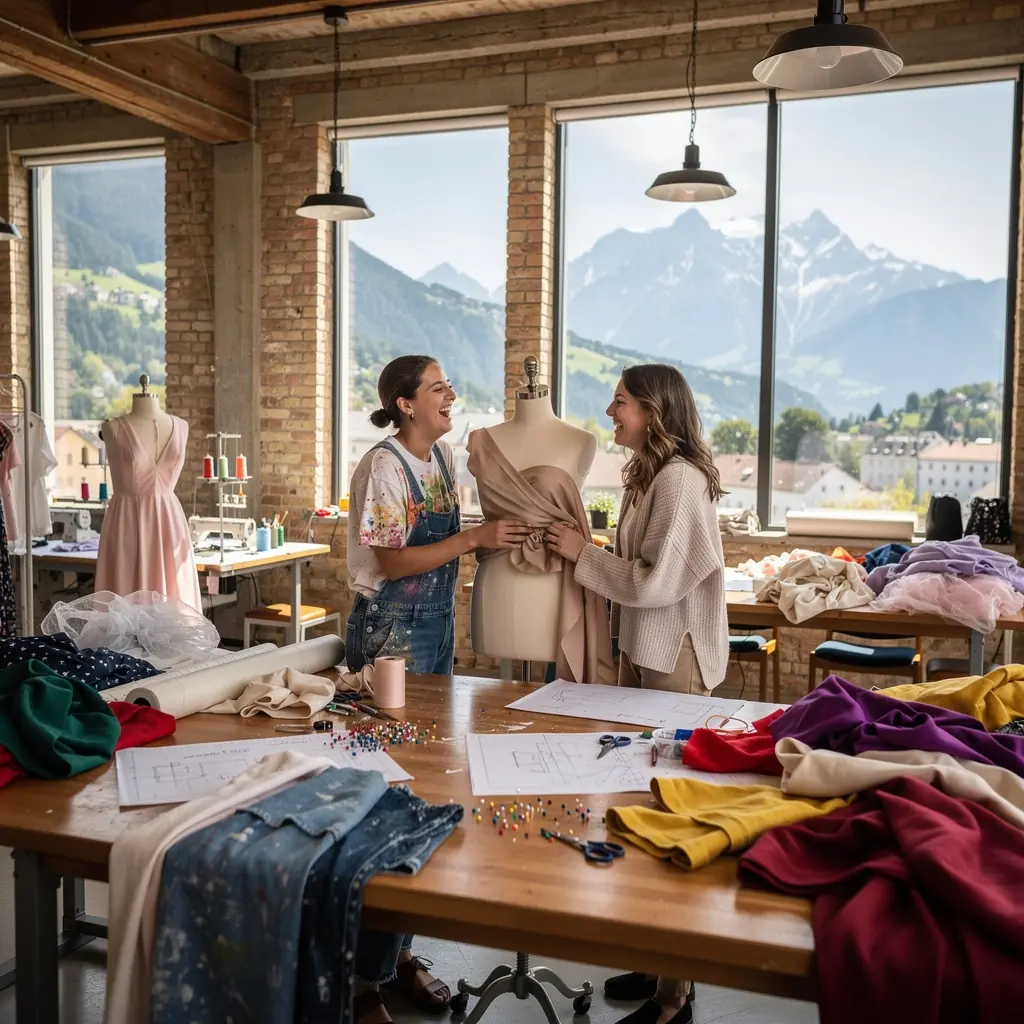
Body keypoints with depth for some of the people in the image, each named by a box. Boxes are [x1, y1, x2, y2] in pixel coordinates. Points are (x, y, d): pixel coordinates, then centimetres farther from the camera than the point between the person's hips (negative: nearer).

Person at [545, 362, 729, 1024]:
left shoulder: (679, 479, -17)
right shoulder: (646, 474, 12)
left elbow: (656, 581, -20)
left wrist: (584, 554, -11)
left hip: (674, 658, -9)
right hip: (644, 648, 9)